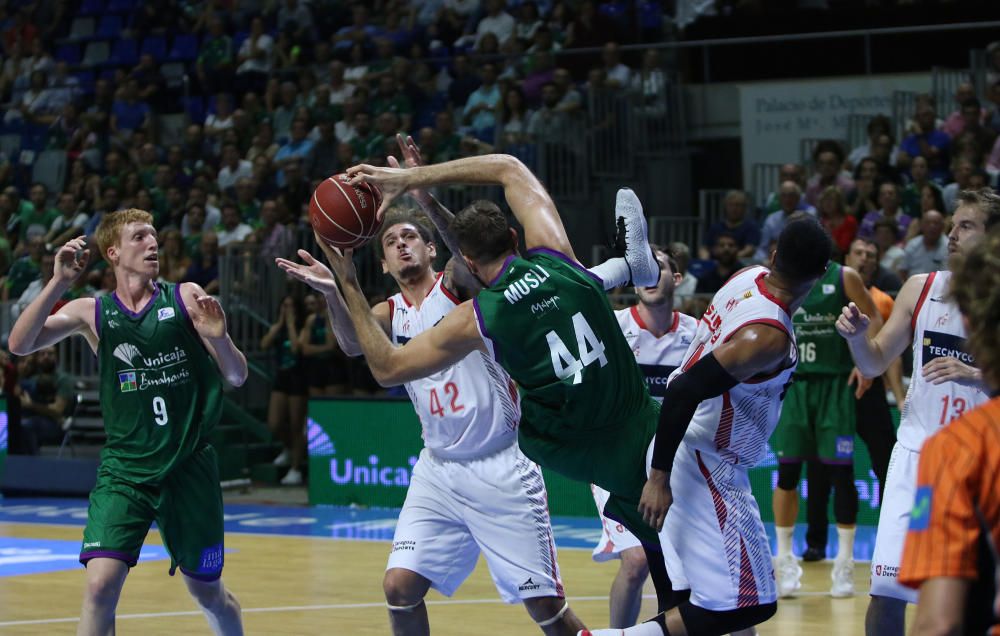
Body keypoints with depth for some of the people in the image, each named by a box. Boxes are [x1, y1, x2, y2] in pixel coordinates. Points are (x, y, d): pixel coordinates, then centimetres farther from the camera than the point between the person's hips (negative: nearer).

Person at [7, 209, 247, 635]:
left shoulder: (186, 298, 0)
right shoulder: (92, 313, 0)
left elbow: (237, 377, 2)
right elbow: (20, 345, -14)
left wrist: (218, 339, -20)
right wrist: (60, 281, -24)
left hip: (189, 467, 1)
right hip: (124, 468, -1)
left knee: (208, 593, 13)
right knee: (100, 586, -18)